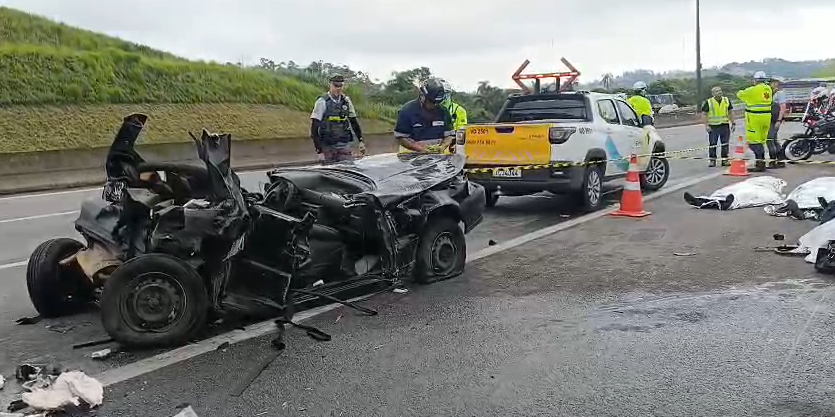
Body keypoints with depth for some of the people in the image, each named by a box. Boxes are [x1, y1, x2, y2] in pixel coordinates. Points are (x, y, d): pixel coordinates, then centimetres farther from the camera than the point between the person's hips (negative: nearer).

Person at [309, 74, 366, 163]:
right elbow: (314, 126, -10)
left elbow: (354, 121, 17)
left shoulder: (346, 101, 7)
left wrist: (360, 140, 10)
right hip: (327, 147, -4)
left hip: (345, 146, 4)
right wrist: (318, 150, -15)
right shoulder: (322, 101, -7)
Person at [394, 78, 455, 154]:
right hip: (413, 154, -2)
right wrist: (420, 149, -15)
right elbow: (400, 137, -3)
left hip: (439, 154, 3)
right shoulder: (407, 110, -3)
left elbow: (449, 135, 14)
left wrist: (442, 147, -8)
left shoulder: (443, 111, 8)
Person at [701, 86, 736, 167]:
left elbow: (730, 113, 15)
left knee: (725, 144, 7)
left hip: (725, 125, 3)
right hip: (713, 126, -3)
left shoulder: (727, 100, 8)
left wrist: (733, 123, 11)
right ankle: (712, 160, 8)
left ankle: (725, 159, 15)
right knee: (713, 144, 0)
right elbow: (705, 114, -2)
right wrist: (706, 125, -10)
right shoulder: (708, 102, -3)